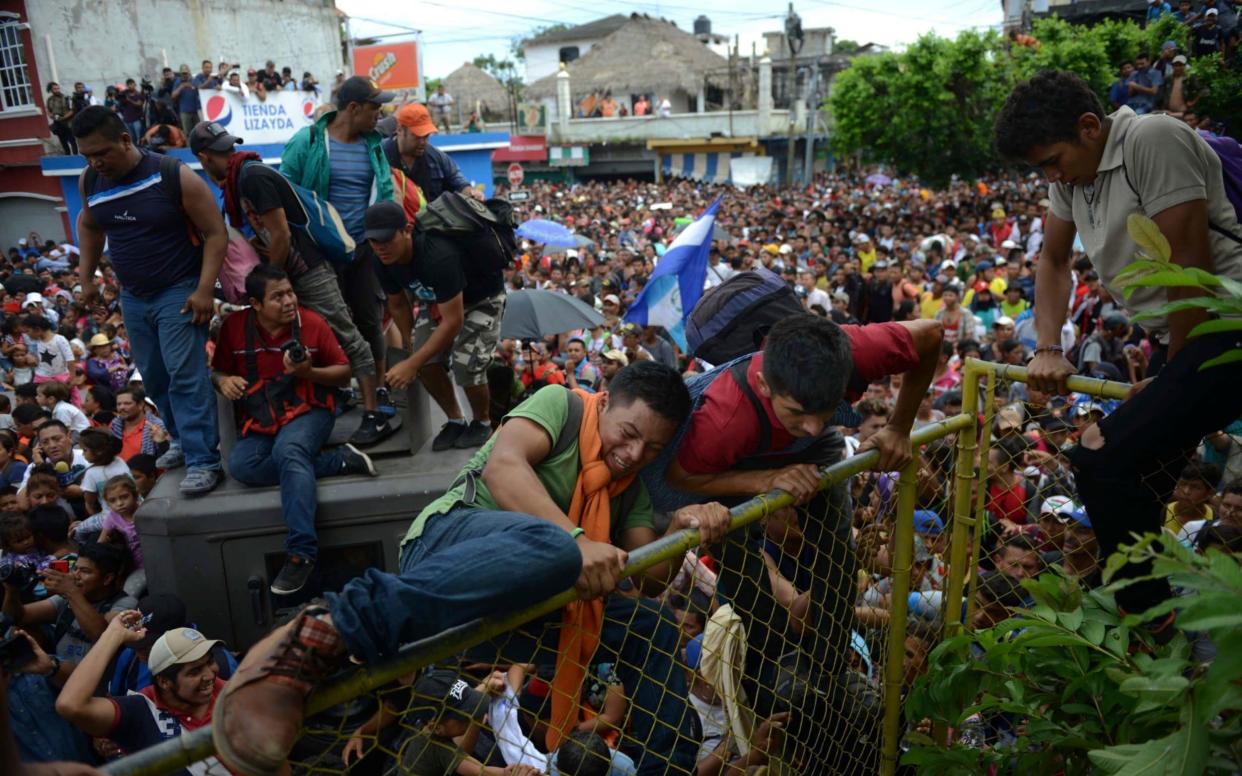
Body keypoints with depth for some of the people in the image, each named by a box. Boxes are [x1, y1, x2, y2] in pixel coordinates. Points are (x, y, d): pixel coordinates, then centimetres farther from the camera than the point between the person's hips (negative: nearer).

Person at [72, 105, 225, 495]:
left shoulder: (175, 176, -17)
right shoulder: (90, 182, 1)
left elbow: (216, 233, -14)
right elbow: (89, 225, 22)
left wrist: (205, 289, -21)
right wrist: (86, 276, 17)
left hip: (179, 292, -6)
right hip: (132, 297, 7)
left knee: (185, 376, -12)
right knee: (154, 377, 13)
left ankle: (203, 460, -10)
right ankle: (182, 439, 30)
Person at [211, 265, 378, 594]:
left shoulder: (312, 323, -4)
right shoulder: (234, 326, 0)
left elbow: (344, 374, 2)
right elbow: (217, 370, 13)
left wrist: (308, 372, -17)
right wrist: (223, 381, -12)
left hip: (308, 410, -3)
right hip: (259, 421, 3)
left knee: (288, 450, -36)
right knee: (240, 465, -28)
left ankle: (302, 552, -36)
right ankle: (338, 460, -22)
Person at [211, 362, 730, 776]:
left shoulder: (631, 487, 21)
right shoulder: (562, 405, 1)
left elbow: (651, 577, 13)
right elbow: (503, 465, -17)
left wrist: (682, 530, -8)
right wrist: (577, 540, -30)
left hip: (526, 602, 8)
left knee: (654, 626, 2)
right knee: (549, 545, -41)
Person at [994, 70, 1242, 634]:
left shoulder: (1153, 140, -16)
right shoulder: (1071, 171, 10)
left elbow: (1189, 264, -18)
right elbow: (1053, 260, 19)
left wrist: (1173, 372, -9)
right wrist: (1048, 349, 6)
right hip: (1178, 339, 9)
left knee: (1102, 460, -20)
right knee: (1131, 487, 12)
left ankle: (1153, 634, -4)